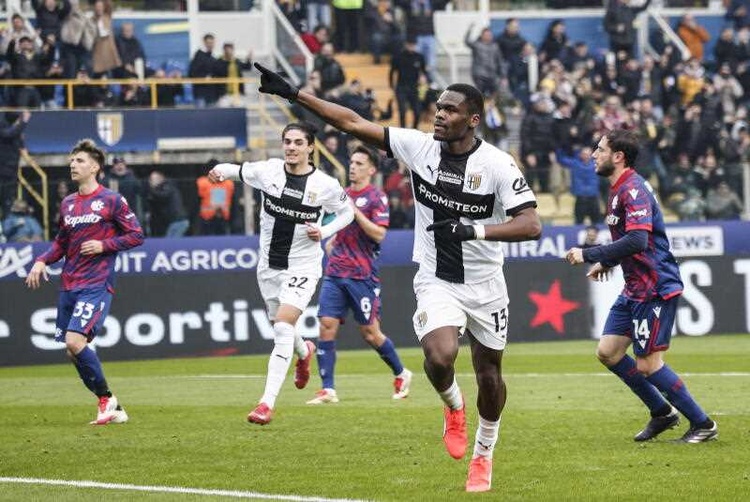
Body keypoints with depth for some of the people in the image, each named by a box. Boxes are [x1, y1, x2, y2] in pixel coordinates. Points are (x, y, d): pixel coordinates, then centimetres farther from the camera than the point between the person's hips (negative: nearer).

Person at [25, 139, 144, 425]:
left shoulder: (111, 200, -3)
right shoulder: (67, 203, 14)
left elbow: (136, 236, -2)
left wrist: (104, 245, -12)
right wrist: (42, 261, 8)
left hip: (96, 285, -7)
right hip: (69, 286, 7)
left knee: (75, 341, -22)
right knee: (73, 350, 5)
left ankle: (106, 399, -4)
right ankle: (113, 410, 14)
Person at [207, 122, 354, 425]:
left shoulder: (325, 185, -11)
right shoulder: (269, 170, -6)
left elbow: (347, 212, 6)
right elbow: (239, 171, 10)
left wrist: (325, 232, -11)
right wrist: (221, 171, -14)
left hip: (302, 266, -4)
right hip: (269, 266, 4)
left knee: (283, 327, -20)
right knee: (280, 328, 19)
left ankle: (267, 403, -22)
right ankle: (304, 352, 58)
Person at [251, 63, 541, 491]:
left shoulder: (498, 164, -16)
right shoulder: (419, 146, -8)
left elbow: (531, 225, -23)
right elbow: (354, 123, -6)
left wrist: (474, 230, -35)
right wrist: (292, 93, -9)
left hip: (486, 285, -1)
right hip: (436, 281, 1)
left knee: (489, 372, 11)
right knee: (440, 357, -24)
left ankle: (484, 453, 36)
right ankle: (454, 406, 11)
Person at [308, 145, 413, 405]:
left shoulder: (376, 197, -6)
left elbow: (379, 234, -16)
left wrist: (354, 210, -19)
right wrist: (331, 242, 13)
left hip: (362, 275, -6)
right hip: (335, 273, 6)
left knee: (370, 333, 1)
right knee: (327, 326, -7)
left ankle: (401, 374, 24)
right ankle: (328, 390, -6)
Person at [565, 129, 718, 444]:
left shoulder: (633, 190, -18)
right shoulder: (618, 190, 15)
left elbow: (637, 240, -30)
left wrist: (588, 255, -26)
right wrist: (607, 262, 19)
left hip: (655, 288, -10)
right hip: (635, 288, 10)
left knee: (648, 364, -7)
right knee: (607, 352, 9)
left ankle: (702, 424, 5)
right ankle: (662, 412, 20)